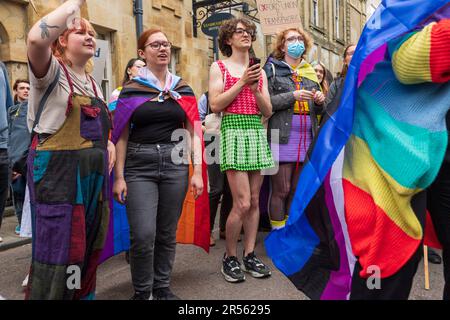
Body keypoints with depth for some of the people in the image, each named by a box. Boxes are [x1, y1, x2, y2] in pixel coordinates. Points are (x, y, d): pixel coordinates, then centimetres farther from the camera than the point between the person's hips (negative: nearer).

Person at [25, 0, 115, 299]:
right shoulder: (52, 71, -5)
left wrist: (108, 142, 8)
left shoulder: (93, 82, 17)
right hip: (58, 171, -7)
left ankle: (82, 294, 32)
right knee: (58, 253, -4)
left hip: (93, 173, 8)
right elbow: (36, 38, -28)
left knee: (87, 250, 15)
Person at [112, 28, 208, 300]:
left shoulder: (183, 90, 8)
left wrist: (198, 171, -3)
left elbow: (194, 132, 5)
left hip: (175, 164, 2)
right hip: (139, 166, -2)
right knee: (143, 235, -8)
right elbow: (122, 136, 2)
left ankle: (162, 287, 27)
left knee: (167, 233, 9)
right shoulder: (131, 90, 3)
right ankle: (142, 291, 16)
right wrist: (119, 176, -3)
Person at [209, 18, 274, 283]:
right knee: (242, 204, -10)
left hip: (257, 132, 5)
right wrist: (241, 83, -9)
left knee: (255, 201, 5)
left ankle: (250, 255, 17)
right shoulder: (219, 67, 5)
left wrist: (255, 89, -5)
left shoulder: (260, 71, 17)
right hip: (233, 130, -5)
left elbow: (268, 111, 11)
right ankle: (230, 257, 8)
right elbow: (215, 105, -6)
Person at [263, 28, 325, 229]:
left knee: (296, 190, 8)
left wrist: (320, 101, 2)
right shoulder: (272, 69, 6)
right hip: (282, 137, -5)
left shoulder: (310, 73, 21)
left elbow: (318, 110, 24)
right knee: (281, 190, -4)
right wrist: (293, 96, -14)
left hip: (307, 138, 5)